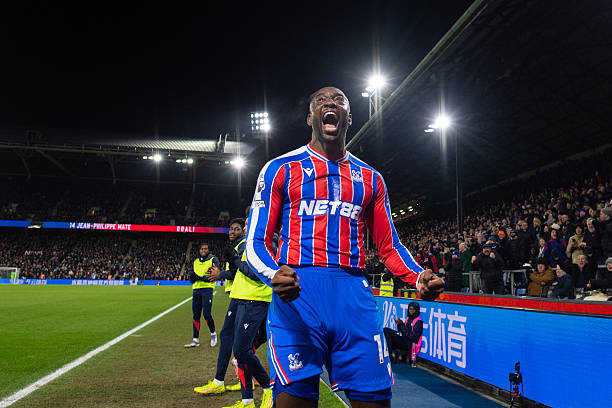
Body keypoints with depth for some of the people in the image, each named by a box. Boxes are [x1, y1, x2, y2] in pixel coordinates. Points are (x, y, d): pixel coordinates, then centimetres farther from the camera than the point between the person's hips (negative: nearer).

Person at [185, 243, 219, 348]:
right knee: (196, 315, 5)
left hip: (207, 289, -5)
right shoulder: (195, 261, 19)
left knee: (206, 314, -13)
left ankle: (213, 334, 10)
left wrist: (200, 277, -16)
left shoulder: (213, 259, 3)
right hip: (196, 290, 5)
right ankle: (195, 340, 10)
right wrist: (192, 276, -8)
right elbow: (191, 279, 17)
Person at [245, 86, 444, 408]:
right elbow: (257, 242, 3)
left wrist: (419, 277, -1)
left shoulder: (370, 179, 19)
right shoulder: (280, 169, 8)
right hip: (297, 293, -3)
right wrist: (274, 274, -19)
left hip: (355, 296, 3)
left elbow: (388, 246, 19)